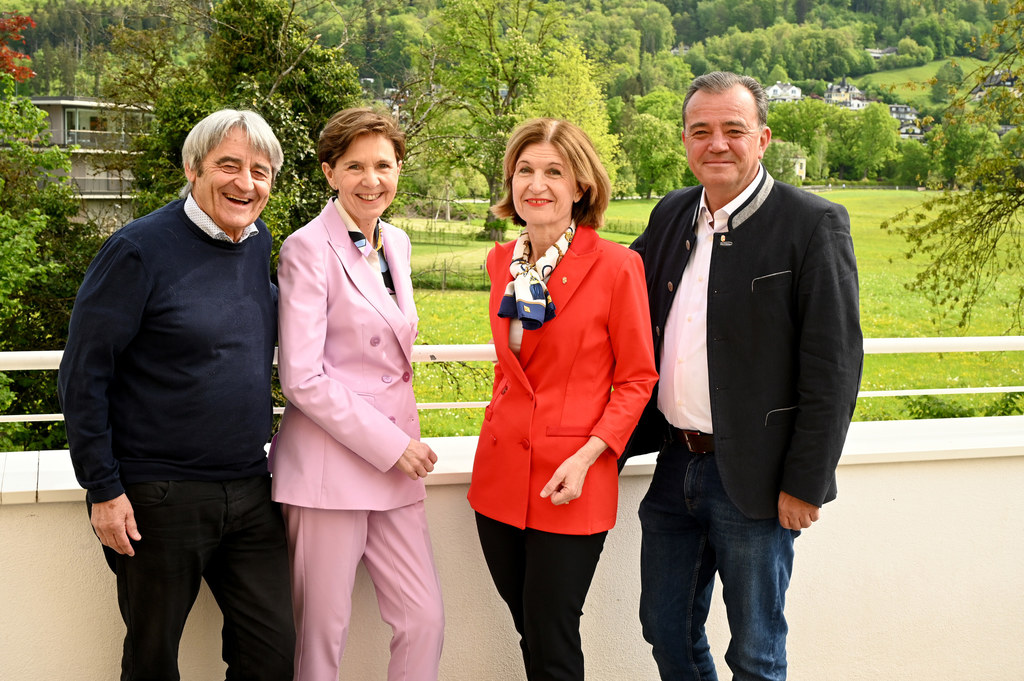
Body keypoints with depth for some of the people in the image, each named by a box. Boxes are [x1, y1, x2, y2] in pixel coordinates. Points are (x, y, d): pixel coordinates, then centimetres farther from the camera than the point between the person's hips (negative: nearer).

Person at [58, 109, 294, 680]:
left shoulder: (259, 243, 7)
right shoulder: (141, 249, -13)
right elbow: (82, 375, -12)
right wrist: (104, 488, -13)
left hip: (250, 495, 6)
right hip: (160, 499, -5)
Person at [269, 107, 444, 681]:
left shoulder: (397, 244, 12)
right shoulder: (309, 249, -9)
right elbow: (302, 379, -14)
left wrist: (404, 442, 14)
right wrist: (390, 444, -14)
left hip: (396, 462, 7)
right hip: (329, 463, -6)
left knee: (426, 620, 5)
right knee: (322, 633, 2)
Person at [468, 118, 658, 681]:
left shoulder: (616, 265, -10)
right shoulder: (502, 262, 7)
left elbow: (636, 378, -6)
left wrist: (587, 457, -16)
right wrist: (504, 423, 11)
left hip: (571, 483, -5)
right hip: (501, 472, 5)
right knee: (529, 634, 14)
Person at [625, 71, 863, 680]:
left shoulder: (814, 224, -11)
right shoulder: (671, 214, 8)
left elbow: (834, 366, -14)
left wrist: (805, 483, -16)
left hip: (754, 480, -6)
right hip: (675, 465, 6)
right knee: (667, 631, 18)